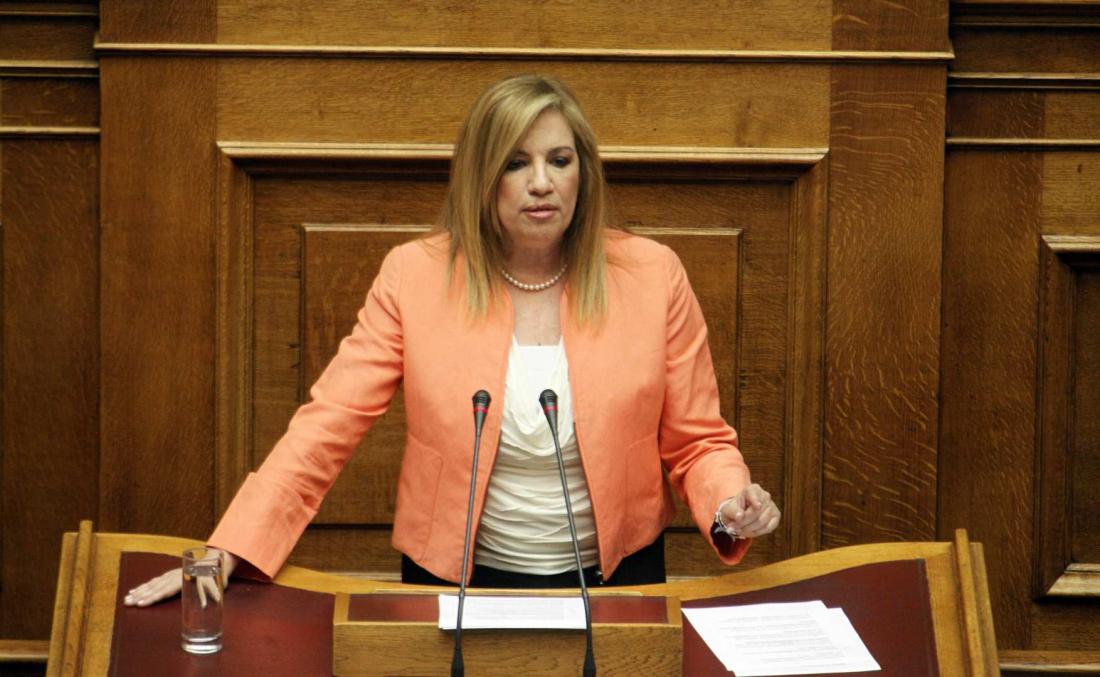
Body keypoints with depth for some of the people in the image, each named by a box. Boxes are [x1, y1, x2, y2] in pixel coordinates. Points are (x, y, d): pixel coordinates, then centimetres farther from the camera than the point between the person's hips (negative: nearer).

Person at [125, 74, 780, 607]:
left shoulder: (653, 275, -1)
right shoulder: (415, 275, -3)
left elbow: (698, 443, 6)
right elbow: (326, 426, -6)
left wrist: (729, 505, -15)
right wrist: (229, 553, -16)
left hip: (616, 577, 1)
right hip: (457, 581, 0)